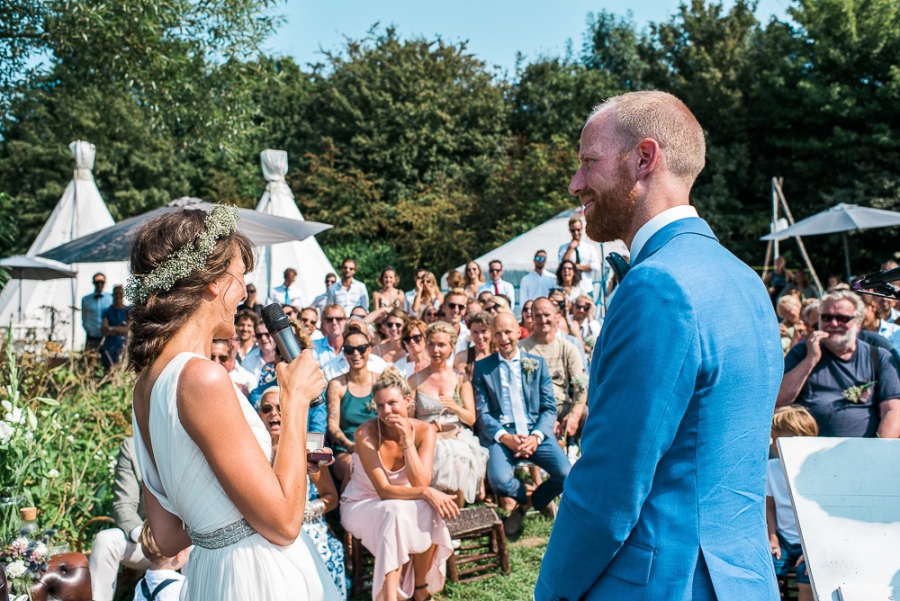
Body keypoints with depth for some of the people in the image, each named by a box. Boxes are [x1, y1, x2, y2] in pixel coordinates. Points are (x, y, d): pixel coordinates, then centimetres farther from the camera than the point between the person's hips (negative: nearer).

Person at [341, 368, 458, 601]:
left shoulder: (424, 431, -12)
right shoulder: (367, 433, -21)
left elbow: (420, 483, -23)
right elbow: (384, 490, -23)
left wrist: (407, 440, -30)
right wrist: (426, 493, -36)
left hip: (399, 507, 3)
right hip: (361, 505, -3)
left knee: (429, 511, -29)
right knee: (395, 512, -35)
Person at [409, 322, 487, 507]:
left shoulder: (461, 379, 11)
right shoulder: (415, 380, 9)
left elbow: (471, 419, 6)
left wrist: (455, 407, -15)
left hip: (458, 438, 0)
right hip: (427, 441, 0)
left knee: (458, 464, -33)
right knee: (443, 460, -34)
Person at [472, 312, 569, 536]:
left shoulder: (537, 363, 12)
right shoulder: (482, 367, 8)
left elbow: (549, 408, 7)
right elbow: (482, 412, 2)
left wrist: (536, 437, -12)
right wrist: (505, 437, -15)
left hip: (536, 432, 2)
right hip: (500, 435, -1)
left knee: (567, 475, -23)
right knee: (499, 481, -30)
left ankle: (530, 501, 12)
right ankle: (528, 499, 8)